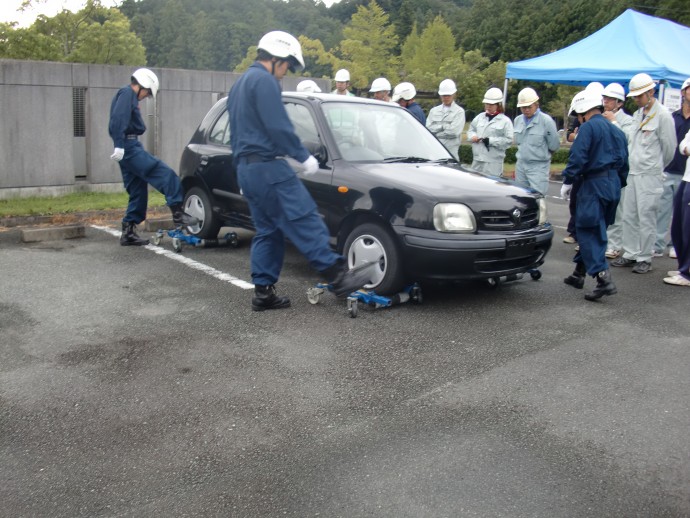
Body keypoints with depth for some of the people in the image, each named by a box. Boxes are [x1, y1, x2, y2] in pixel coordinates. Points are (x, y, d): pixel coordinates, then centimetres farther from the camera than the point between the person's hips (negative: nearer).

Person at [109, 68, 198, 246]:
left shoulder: (127, 96, 25)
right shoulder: (127, 93, -6)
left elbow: (117, 122, 26)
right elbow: (118, 119, -20)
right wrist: (119, 145, -27)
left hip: (129, 148, 11)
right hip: (129, 147, -11)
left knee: (138, 192, 10)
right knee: (165, 173, -17)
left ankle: (128, 233, 12)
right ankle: (178, 213, -20)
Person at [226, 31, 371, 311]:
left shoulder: (239, 84, 23)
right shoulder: (264, 81, -10)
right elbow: (278, 127, -19)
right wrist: (303, 156, -10)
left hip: (245, 167, 10)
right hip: (268, 166, -10)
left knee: (268, 231, 12)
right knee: (306, 222, -13)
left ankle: (263, 292, 11)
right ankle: (338, 276, -16)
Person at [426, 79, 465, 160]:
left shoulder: (459, 111, 0)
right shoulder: (433, 111, 14)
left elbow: (454, 131, -11)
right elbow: (428, 129, 4)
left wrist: (436, 133, -3)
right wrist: (444, 126, -6)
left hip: (451, 151, -3)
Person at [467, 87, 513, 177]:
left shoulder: (505, 121, -3)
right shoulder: (480, 117, 13)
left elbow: (508, 140, -11)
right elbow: (471, 129, 22)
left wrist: (491, 140, -17)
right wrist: (473, 136, -2)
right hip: (477, 159, 6)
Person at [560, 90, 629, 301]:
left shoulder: (588, 127, -9)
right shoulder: (616, 130, 17)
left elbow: (577, 158, -16)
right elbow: (624, 162, 20)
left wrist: (567, 180, -5)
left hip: (594, 184, -8)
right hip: (613, 185, 9)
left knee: (589, 232, -7)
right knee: (590, 230, 17)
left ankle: (603, 279, -19)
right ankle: (579, 273, 26)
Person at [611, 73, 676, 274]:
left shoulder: (662, 115, -10)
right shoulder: (637, 115, 14)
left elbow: (669, 147, -5)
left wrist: (657, 167, 7)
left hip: (650, 176, -8)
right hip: (633, 173, 8)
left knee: (646, 218, -4)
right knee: (629, 216, 10)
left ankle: (645, 259, 5)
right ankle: (630, 254, 20)